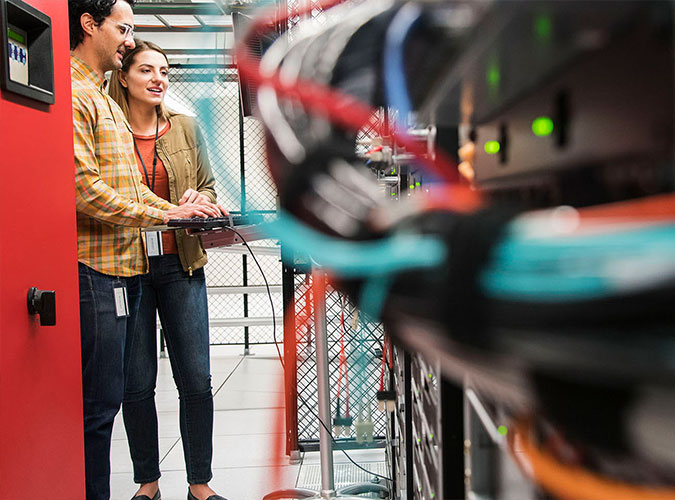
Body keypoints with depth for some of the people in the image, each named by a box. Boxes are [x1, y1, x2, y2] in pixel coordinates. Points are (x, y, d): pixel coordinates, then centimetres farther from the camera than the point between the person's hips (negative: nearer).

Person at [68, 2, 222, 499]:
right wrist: (163, 214, -16)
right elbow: (84, 189, -19)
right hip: (94, 268, -10)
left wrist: (182, 211, 8)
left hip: (127, 266, 10)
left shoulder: (105, 101, 23)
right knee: (99, 402, -5)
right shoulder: (72, 94, -9)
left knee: (108, 397, 15)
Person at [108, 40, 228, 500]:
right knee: (137, 384, 6)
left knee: (196, 380, 1)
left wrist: (198, 201, -9)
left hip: (180, 264, 2)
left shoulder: (187, 128, 9)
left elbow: (209, 187, 15)